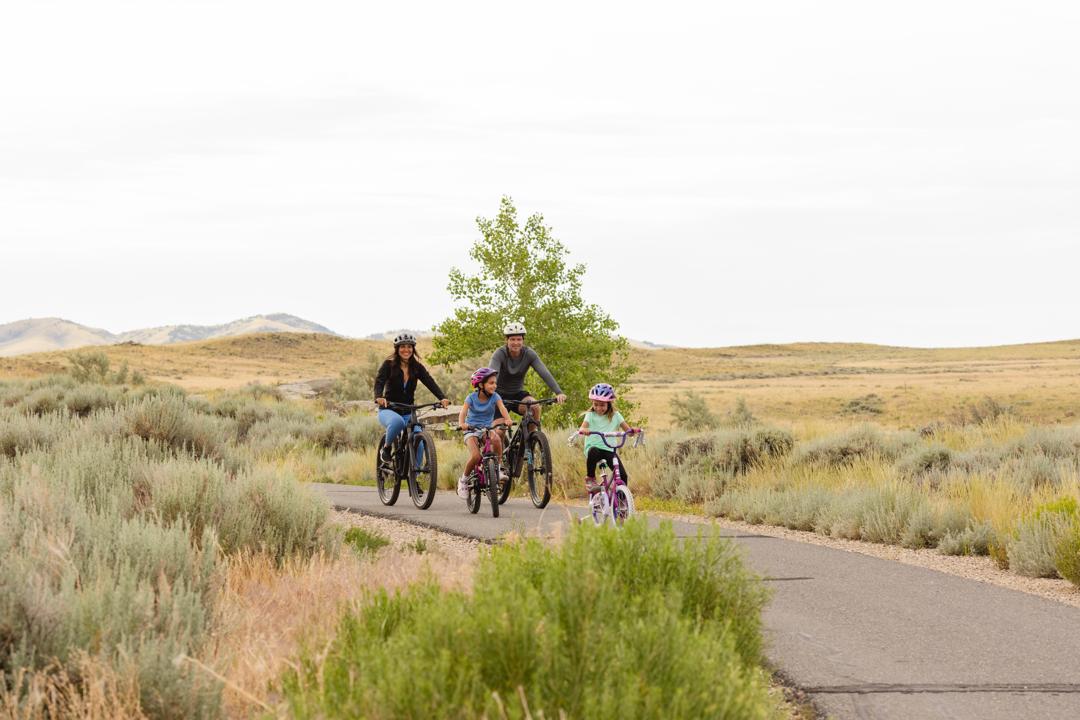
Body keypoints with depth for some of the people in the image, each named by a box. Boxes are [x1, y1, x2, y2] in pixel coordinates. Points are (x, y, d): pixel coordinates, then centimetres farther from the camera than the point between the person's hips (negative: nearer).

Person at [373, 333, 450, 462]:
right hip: (388, 411, -3)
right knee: (397, 422, -39)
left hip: (408, 413, 3)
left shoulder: (417, 368, 4)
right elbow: (379, 381, -20)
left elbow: (430, 383, -9)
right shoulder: (388, 365, -5)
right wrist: (379, 397, -43)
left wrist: (442, 398, -28)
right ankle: (386, 448, -12)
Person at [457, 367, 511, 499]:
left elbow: (502, 408, -20)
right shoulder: (472, 397, -7)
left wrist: (507, 419, -42)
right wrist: (461, 423, -43)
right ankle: (464, 479, 0)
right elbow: (463, 411, -21)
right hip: (472, 430, -1)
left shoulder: (495, 396, -3)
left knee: (496, 439, -35)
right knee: (475, 456, -26)